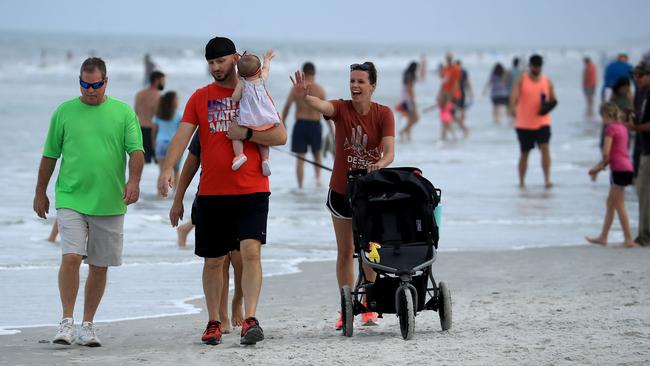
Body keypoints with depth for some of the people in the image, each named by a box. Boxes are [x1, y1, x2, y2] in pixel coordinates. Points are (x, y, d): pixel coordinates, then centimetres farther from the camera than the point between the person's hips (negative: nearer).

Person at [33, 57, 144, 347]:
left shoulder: (123, 113, 5)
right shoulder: (64, 112, 6)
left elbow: (136, 150, -1)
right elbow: (49, 156, 12)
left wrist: (134, 180, -19)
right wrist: (40, 193, 14)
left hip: (109, 203, 1)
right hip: (71, 200, -1)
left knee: (99, 266, 6)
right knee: (71, 257, -15)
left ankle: (87, 325, 16)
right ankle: (67, 322, -8)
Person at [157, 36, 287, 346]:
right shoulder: (200, 97, 7)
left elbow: (280, 136, 0)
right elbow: (182, 135, -4)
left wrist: (245, 133, -14)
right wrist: (167, 169, -19)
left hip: (251, 191, -2)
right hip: (211, 192, 2)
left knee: (250, 251, -17)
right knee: (212, 260, 8)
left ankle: (250, 320, -19)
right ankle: (213, 323, 20)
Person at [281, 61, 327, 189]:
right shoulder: (319, 89, -2)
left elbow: (286, 107, -2)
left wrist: (283, 122, 11)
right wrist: (331, 129, 3)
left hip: (300, 124, -1)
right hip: (315, 124, 1)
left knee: (300, 158, 3)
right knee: (317, 154, 20)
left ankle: (300, 186, -1)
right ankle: (318, 177, 0)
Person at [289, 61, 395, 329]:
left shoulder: (384, 114, -10)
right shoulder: (341, 109, -11)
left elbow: (389, 152, -18)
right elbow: (322, 106, -34)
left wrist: (380, 164, -41)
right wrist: (304, 97, -57)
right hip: (341, 191, 1)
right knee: (345, 251, 7)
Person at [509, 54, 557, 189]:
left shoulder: (547, 81, 5)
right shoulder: (521, 80, -3)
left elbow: (553, 100, 11)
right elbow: (513, 98, -16)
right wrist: (513, 109, -36)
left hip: (542, 122, 1)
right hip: (524, 123, -1)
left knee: (545, 148, -17)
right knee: (524, 153, 8)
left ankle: (547, 180, -19)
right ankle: (521, 181, 22)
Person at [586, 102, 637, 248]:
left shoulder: (611, 128, -11)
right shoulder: (622, 128, 14)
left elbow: (606, 153, -17)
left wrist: (600, 166, 2)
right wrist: (599, 167, 16)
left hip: (619, 169, -9)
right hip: (627, 168, 9)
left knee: (619, 205, -4)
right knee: (610, 202, 16)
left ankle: (629, 240, -4)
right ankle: (603, 237, 22)